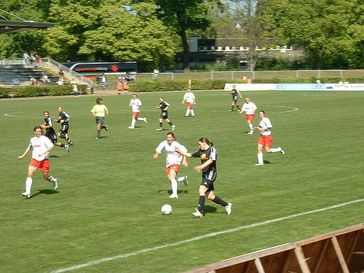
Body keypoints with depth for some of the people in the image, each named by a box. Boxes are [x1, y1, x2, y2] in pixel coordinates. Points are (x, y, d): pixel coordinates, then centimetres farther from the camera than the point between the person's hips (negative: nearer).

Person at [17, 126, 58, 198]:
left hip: (44, 160, -4)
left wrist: (43, 153, -26)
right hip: (34, 159, 4)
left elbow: (50, 147, -14)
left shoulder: (44, 139, -7)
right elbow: (29, 148, 28)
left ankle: (53, 180, 40)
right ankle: (27, 193, -15)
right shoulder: (32, 140, 10)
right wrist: (23, 156, 27)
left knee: (46, 177, 4)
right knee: (29, 174, -14)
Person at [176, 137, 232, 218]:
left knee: (201, 190, -22)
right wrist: (180, 152, 17)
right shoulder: (201, 151, 13)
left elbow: (211, 160, -26)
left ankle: (200, 211, -24)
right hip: (205, 174, 8)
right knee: (209, 196, 8)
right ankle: (226, 205, 25)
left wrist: (201, 166, -39)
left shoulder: (212, 150, -10)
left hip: (211, 173, -8)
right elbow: (190, 155, 24)